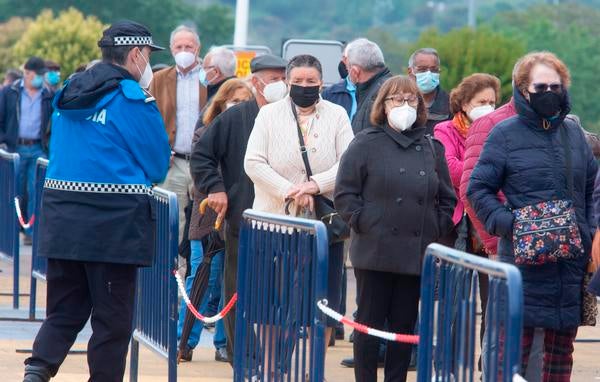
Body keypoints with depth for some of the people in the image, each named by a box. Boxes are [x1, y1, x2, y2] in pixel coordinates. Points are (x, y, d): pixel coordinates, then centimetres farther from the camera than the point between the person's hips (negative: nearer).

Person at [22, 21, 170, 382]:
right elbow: (157, 166, -5)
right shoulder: (133, 99, -9)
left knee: (65, 310, 12)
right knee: (113, 319, 3)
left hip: (62, 216, 6)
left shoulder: (71, 95, 11)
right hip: (115, 219, -6)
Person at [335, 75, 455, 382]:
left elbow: (447, 199, 17)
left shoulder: (431, 148, 12)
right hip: (375, 251, -3)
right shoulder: (366, 145, 0)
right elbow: (345, 193, -3)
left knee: (404, 325, 7)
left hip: (416, 252, 4)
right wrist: (363, 222, -10)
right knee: (370, 323, 1)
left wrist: (437, 228, 5)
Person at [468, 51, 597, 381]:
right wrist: (508, 224, -14)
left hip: (573, 263, 5)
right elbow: (478, 189, -2)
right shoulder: (505, 134, -1)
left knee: (561, 350, 10)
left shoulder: (573, 132, 12)